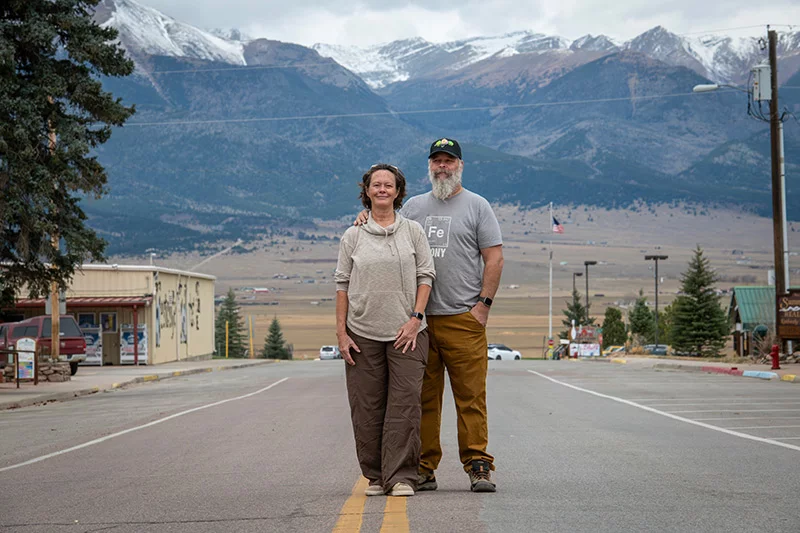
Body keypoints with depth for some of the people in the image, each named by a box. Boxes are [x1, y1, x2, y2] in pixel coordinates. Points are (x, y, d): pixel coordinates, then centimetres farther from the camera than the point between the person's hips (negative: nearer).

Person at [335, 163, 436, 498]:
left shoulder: (412, 231, 8)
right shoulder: (353, 236, 8)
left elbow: (426, 275, 5)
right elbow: (342, 284, 7)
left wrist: (415, 318, -6)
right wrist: (341, 332, 0)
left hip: (406, 332, -1)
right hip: (362, 333, 1)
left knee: (404, 404, -8)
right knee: (367, 407, 2)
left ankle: (401, 477, -4)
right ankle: (375, 476, 13)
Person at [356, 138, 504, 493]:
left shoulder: (476, 206, 7)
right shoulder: (413, 207, 17)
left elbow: (494, 257, 2)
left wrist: (484, 302, -6)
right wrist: (368, 220, 3)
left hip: (463, 318, -3)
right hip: (419, 318, 3)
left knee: (471, 396, -4)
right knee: (423, 397, 4)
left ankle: (478, 466, 1)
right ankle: (423, 468, 9)